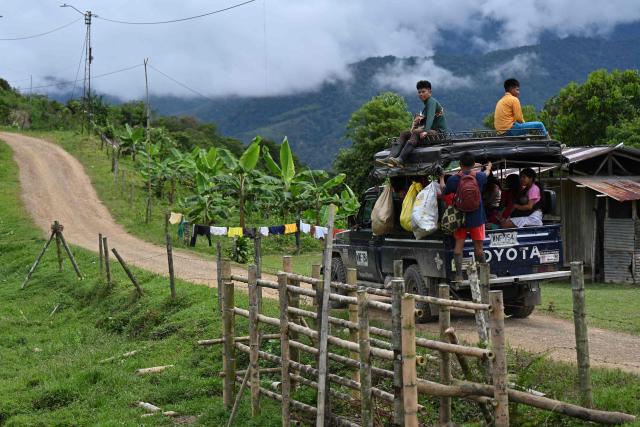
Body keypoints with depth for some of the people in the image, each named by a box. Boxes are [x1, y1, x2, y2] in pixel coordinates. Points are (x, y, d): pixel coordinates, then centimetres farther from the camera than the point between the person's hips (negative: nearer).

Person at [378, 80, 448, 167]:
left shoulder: (432, 101, -7)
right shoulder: (426, 104, 22)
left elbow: (430, 117, -23)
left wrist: (425, 131, -36)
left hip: (439, 131, -9)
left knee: (416, 133, -33)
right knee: (404, 134, -5)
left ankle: (400, 160, -50)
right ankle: (391, 158, -27)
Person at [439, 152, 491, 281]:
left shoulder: (453, 179, -10)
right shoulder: (479, 177, -5)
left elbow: (445, 192, 5)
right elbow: (486, 173, 19)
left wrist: (441, 179, 24)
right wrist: (488, 167, 43)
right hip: (476, 217, 1)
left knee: (459, 245, 3)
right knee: (478, 246, 7)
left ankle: (459, 275, -4)